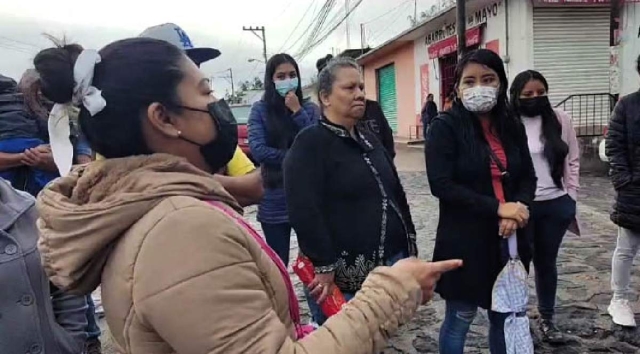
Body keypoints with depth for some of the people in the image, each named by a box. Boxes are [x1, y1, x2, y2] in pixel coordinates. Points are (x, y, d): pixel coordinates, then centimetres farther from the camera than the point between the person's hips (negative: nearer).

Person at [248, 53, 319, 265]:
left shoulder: (309, 109, 5)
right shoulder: (260, 109, -1)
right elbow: (258, 150, -13)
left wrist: (297, 111, -12)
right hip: (275, 202, -2)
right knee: (278, 264, 10)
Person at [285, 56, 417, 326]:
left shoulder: (369, 139, 16)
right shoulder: (309, 144, -10)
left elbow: (396, 194, 21)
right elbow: (304, 210, -20)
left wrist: (410, 246, 16)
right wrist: (324, 267, -22)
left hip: (390, 265, 8)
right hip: (343, 276, -7)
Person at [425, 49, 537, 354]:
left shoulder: (512, 128, 6)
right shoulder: (445, 127, -10)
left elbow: (528, 177, 9)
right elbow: (441, 184, -18)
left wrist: (517, 209, -12)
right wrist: (497, 207, -20)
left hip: (508, 240, 5)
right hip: (464, 241, -5)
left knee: (504, 316, 18)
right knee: (460, 319, 10)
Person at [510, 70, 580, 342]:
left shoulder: (560, 119, 0)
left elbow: (573, 159, 7)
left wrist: (571, 197, 4)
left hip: (556, 205, 3)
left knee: (546, 262, 16)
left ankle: (547, 319, 32)